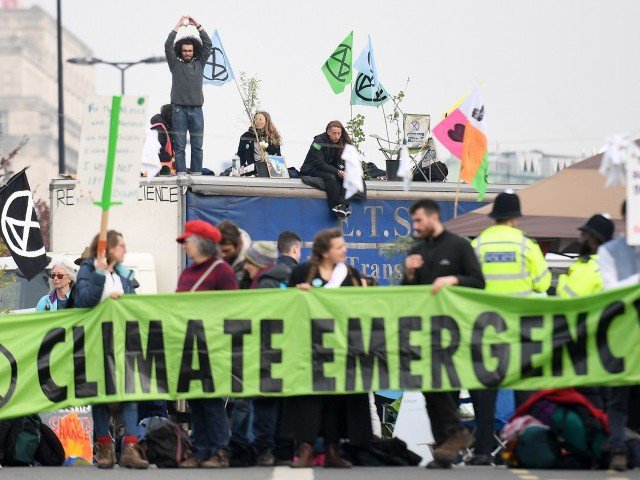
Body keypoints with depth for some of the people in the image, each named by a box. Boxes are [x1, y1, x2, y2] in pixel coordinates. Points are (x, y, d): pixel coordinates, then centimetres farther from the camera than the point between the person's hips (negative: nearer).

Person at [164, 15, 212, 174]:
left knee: (197, 146, 1)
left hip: (196, 110, 2)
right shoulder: (175, 64, 8)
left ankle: (196, 173, 2)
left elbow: (208, 45, 8)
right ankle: (181, 174, -6)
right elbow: (168, 46, -2)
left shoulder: (199, 64, 13)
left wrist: (198, 25, 4)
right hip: (179, 109, -2)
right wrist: (178, 26, -4)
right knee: (179, 146, -4)